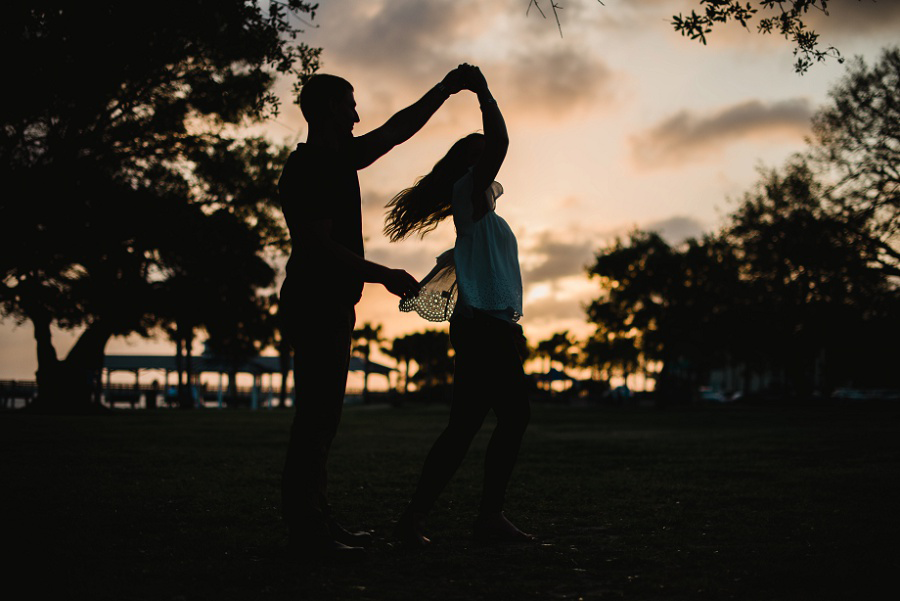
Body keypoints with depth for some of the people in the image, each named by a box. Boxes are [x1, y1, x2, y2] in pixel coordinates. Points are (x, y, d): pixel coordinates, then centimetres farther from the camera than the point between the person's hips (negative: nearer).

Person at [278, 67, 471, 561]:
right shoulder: (306, 169, -13)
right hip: (314, 306, -10)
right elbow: (320, 245, -19)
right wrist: (384, 275, -17)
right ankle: (305, 528, -9)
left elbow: (397, 130, 23)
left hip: (332, 307, 10)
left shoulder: (339, 159, 15)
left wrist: (445, 89, 22)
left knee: (321, 416, 11)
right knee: (316, 415, -11)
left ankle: (315, 521, 16)